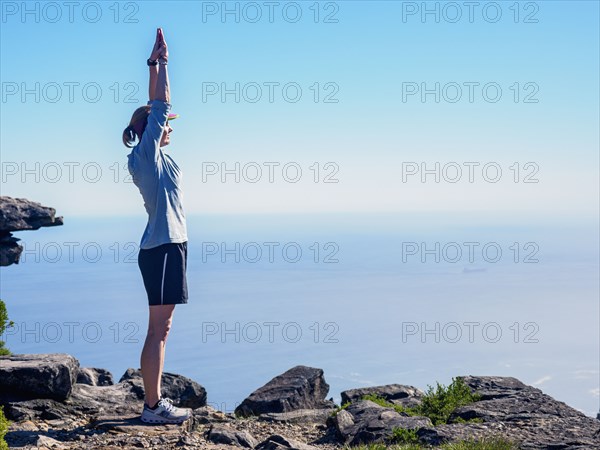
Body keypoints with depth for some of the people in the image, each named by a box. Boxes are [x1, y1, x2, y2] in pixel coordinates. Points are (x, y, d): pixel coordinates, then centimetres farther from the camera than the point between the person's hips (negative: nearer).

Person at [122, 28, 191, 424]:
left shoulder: (153, 156, 16)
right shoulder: (146, 153, -7)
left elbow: (158, 108, 22)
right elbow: (160, 105, -12)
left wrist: (160, 64, 23)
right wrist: (159, 65, -7)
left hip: (168, 246, 10)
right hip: (162, 247, -10)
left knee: (161, 329, 11)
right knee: (158, 330, -7)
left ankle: (156, 400, 17)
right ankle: (152, 407, -2)